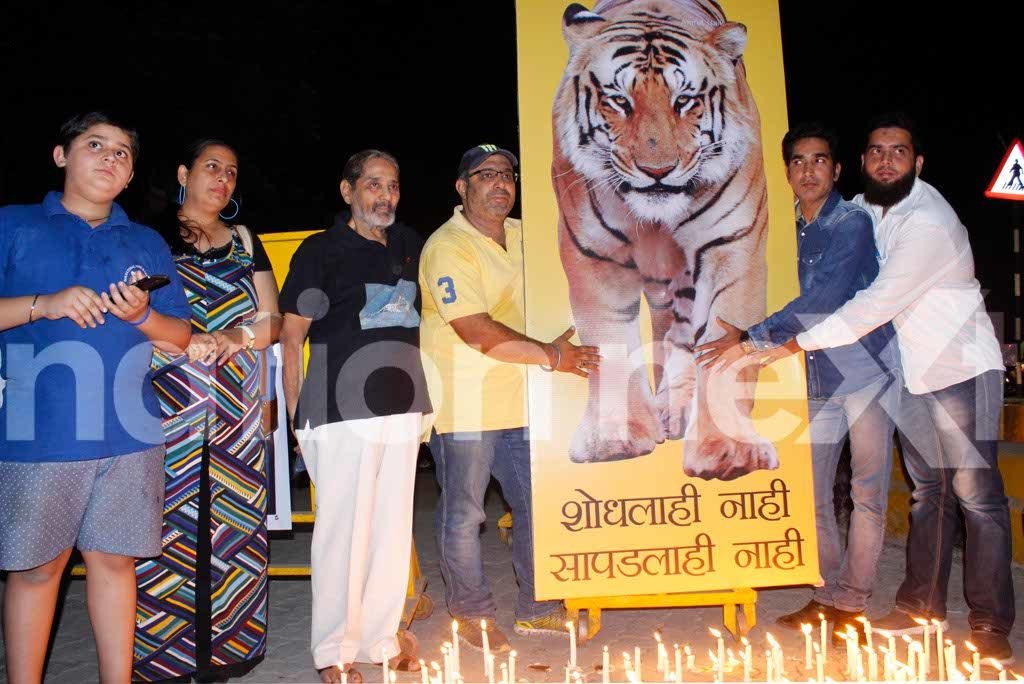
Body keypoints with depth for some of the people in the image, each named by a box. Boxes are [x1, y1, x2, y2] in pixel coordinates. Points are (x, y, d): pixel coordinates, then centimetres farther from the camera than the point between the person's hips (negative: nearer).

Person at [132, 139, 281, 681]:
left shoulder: (246, 244, 16)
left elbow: (271, 322, 11)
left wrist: (230, 338, -8)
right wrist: (184, 340, -15)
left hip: (236, 411, 3)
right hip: (168, 407, -3)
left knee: (234, 522, 3)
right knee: (170, 524, -4)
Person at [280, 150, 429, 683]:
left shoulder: (409, 245, 13)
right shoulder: (320, 251, -1)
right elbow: (291, 335, -2)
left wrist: (422, 393, 15)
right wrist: (296, 412, -7)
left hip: (402, 405, 5)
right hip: (341, 409, -5)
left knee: (392, 525, 10)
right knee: (343, 528, 0)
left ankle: (381, 638, 23)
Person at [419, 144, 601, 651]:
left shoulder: (522, 235, 11)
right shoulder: (447, 247, -13)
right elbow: (477, 331, -22)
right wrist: (552, 356, -19)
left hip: (519, 402, 7)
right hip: (464, 406, -7)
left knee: (538, 506, 13)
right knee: (464, 516, 5)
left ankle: (535, 609, 30)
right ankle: (472, 615, 25)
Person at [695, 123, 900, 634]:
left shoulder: (853, 223, -11)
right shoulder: (789, 230, 8)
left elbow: (824, 298, -24)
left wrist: (753, 339, -26)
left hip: (869, 368, -6)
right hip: (818, 379, 6)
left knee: (867, 492, 1)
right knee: (810, 492, 7)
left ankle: (851, 604, 12)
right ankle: (826, 596, 20)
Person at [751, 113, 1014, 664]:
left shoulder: (928, 221, -23)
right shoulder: (864, 207, 3)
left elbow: (875, 306, -28)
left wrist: (794, 344, -24)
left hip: (961, 368, -7)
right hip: (911, 370, 8)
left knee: (976, 494, -3)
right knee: (928, 490, 13)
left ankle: (990, 628, 7)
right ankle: (923, 607, 23)